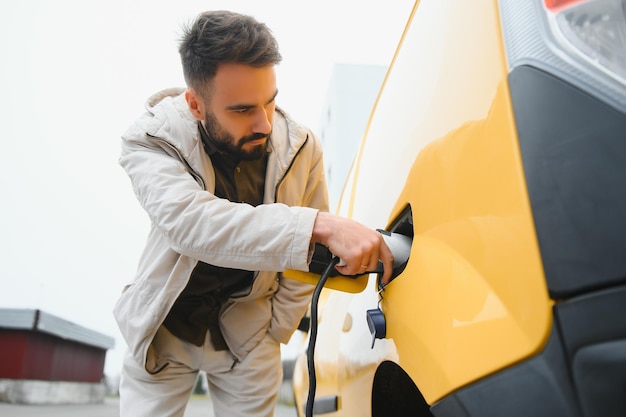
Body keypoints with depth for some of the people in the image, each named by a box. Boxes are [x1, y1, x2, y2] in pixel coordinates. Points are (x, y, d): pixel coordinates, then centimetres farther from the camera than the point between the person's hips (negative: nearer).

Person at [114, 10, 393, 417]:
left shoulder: (301, 148, -15)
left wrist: (274, 331, 1)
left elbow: (306, 261, -3)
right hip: (163, 334, -1)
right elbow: (189, 221, -41)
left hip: (247, 337, 2)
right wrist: (321, 225, -50)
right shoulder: (151, 139, -21)